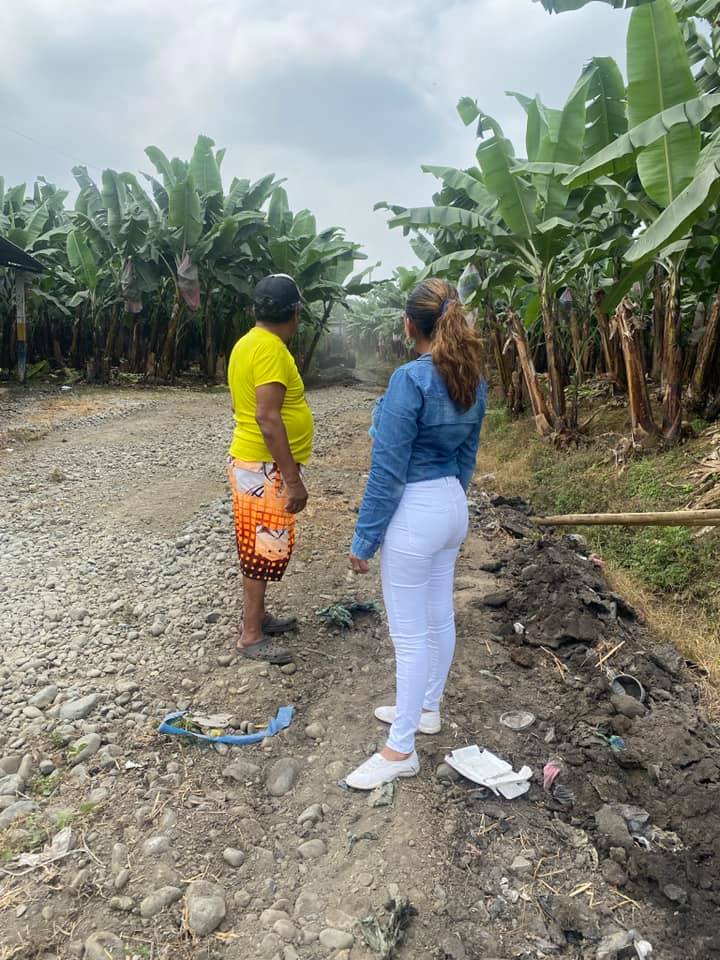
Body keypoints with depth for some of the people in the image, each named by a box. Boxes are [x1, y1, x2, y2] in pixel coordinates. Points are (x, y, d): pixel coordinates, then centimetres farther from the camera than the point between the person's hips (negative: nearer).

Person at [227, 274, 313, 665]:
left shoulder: (248, 343, 10)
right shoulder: (271, 349, -20)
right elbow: (267, 417, -27)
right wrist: (292, 479, -26)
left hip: (252, 461, 10)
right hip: (266, 468, -10)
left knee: (258, 547, 18)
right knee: (263, 549, 0)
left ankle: (258, 616, 31)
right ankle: (251, 635, 11)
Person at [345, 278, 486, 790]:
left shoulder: (411, 379, -21)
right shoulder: (473, 378, 4)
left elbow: (388, 470, -20)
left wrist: (364, 539, -12)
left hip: (414, 513, -8)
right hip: (453, 506, 9)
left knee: (410, 633, 2)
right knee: (439, 619, 21)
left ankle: (401, 749, 17)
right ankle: (427, 708, 40)